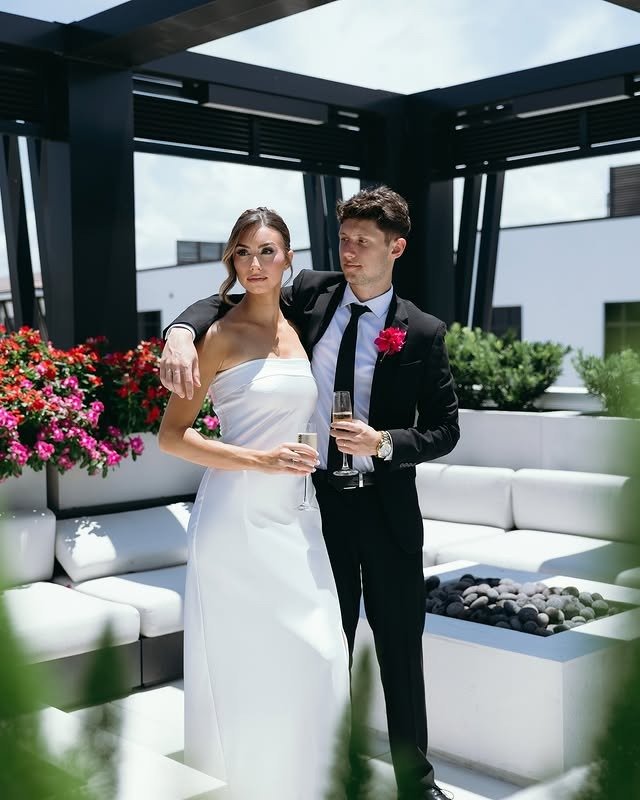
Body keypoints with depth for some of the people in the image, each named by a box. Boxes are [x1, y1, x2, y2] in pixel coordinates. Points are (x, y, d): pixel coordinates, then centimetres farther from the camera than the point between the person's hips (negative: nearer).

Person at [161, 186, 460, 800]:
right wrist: (182, 332, -21)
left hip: (387, 509, -1)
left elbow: (444, 430, -1)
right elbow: (226, 302, 1)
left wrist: (383, 443, -19)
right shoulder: (310, 294, 1)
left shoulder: (422, 333, -5)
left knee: (401, 650, 11)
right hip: (317, 501, 2)